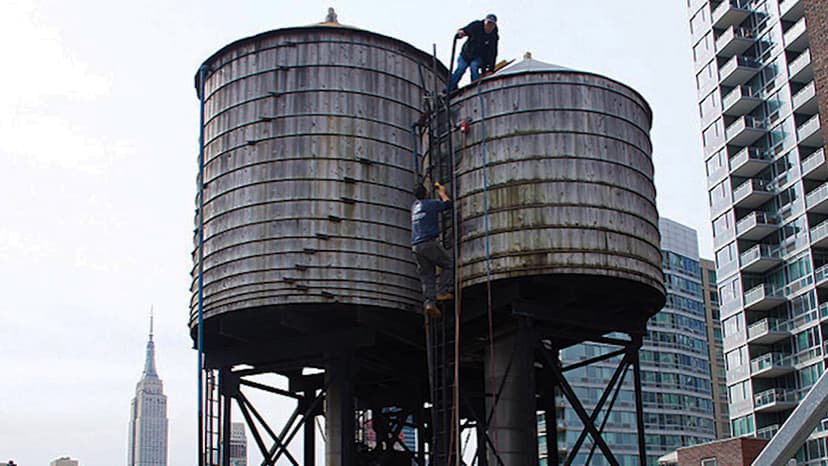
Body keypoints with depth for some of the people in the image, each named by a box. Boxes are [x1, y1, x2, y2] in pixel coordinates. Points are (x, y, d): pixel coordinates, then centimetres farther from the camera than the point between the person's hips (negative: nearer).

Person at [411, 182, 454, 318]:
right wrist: (442, 192, 29)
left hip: (416, 246, 6)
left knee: (426, 276, 4)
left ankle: (429, 302, -11)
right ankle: (442, 292, -7)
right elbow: (448, 203, 12)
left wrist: (438, 193, 49)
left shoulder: (415, 205, 19)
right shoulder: (431, 203, -1)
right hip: (429, 242, -6)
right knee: (449, 264, 6)